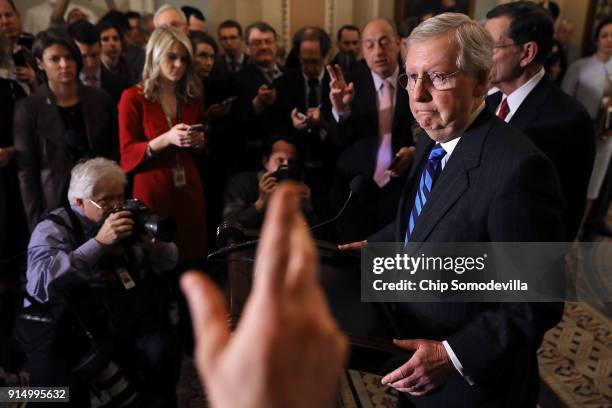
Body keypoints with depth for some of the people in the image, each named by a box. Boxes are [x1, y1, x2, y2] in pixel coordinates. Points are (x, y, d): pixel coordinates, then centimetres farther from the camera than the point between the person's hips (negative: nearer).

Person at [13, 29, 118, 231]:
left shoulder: (100, 100, 3)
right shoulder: (28, 109, -3)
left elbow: (116, 154, 9)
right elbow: (27, 172, -3)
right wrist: (37, 223, -7)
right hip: (55, 208, -2)